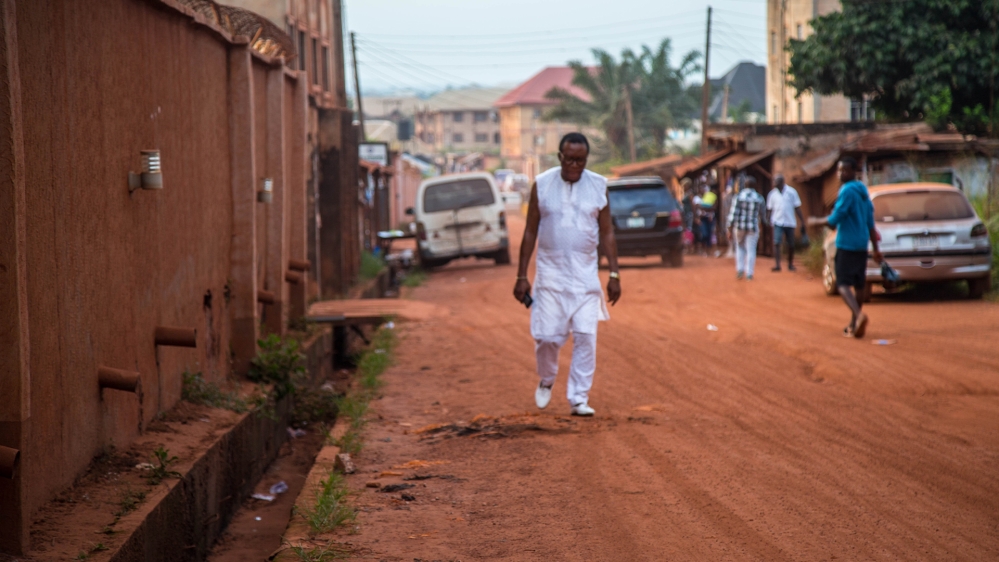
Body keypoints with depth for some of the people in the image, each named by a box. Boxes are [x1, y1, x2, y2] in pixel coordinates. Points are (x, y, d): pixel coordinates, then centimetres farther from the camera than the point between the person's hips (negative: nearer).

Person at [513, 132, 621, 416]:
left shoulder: (598, 186, 1)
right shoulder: (542, 185, -1)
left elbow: (607, 232, 6)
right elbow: (530, 231, 3)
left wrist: (614, 273, 0)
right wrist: (522, 276, 0)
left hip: (585, 275, 1)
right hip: (550, 272, -1)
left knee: (586, 337, -5)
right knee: (547, 335, -3)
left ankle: (579, 399, 3)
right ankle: (546, 381, 26)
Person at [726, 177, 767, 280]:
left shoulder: (739, 197, -7)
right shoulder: (759, 198, -1)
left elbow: (733, 214, -10)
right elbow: (762, 214, 12)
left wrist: (730, 230, -5)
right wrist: (764, 221, 34)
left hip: (739, 226, 0)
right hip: (753, 228, 0)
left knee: (740, 248, 18)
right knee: (751, 250, 6)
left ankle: (740, 270, 8)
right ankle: (749, 274, 2)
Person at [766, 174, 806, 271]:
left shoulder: (791, 192, 1)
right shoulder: (772, 194, 4)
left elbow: (797, 208, 3)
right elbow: (770, 209, 10)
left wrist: (803, 223, 0)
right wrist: (770, 220, -1)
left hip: (790, 222, 0)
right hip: (778, 222, 0)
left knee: (791, 245, 6)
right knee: (776, 243, -15)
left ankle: (790, 264, 22)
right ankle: (778, 265, -17)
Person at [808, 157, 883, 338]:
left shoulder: (847, 191, -13)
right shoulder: (863, 191, 15)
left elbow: (835, 219, -16)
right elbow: (870, 223, 19)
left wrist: (816, 222, 2)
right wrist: (876, 249, 23)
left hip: (846, 245, -8)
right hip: (861, 245, 8)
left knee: (843, 284, -11)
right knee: (858, 285, 14)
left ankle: (859, 315, -34)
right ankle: (853, 325, 22)